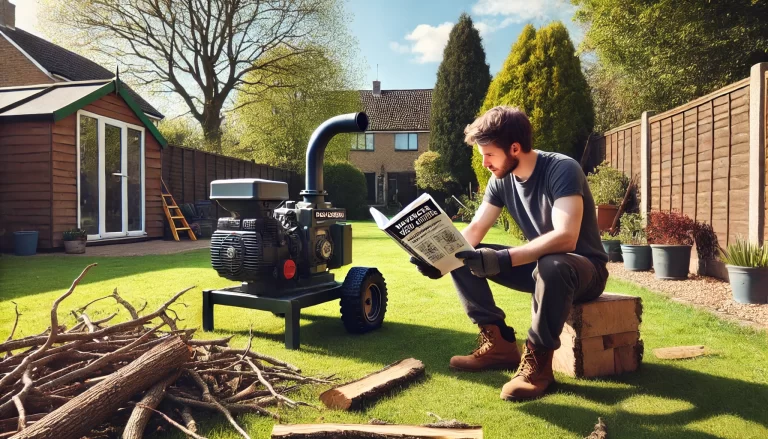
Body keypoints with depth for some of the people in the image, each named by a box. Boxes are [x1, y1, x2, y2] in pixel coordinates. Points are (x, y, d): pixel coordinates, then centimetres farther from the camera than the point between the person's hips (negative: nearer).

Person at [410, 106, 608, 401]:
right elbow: (473, 232, -4)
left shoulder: (562, 169, -24)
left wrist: (503, 259, -46)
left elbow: (565, 237, -37)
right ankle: (499, 344, -4)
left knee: (552, 266, -42)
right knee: (462, 260, -7)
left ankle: (537, 361, -22)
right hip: (539, 264, 7)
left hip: (583, 268, -6)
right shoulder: (501, 180, -3)